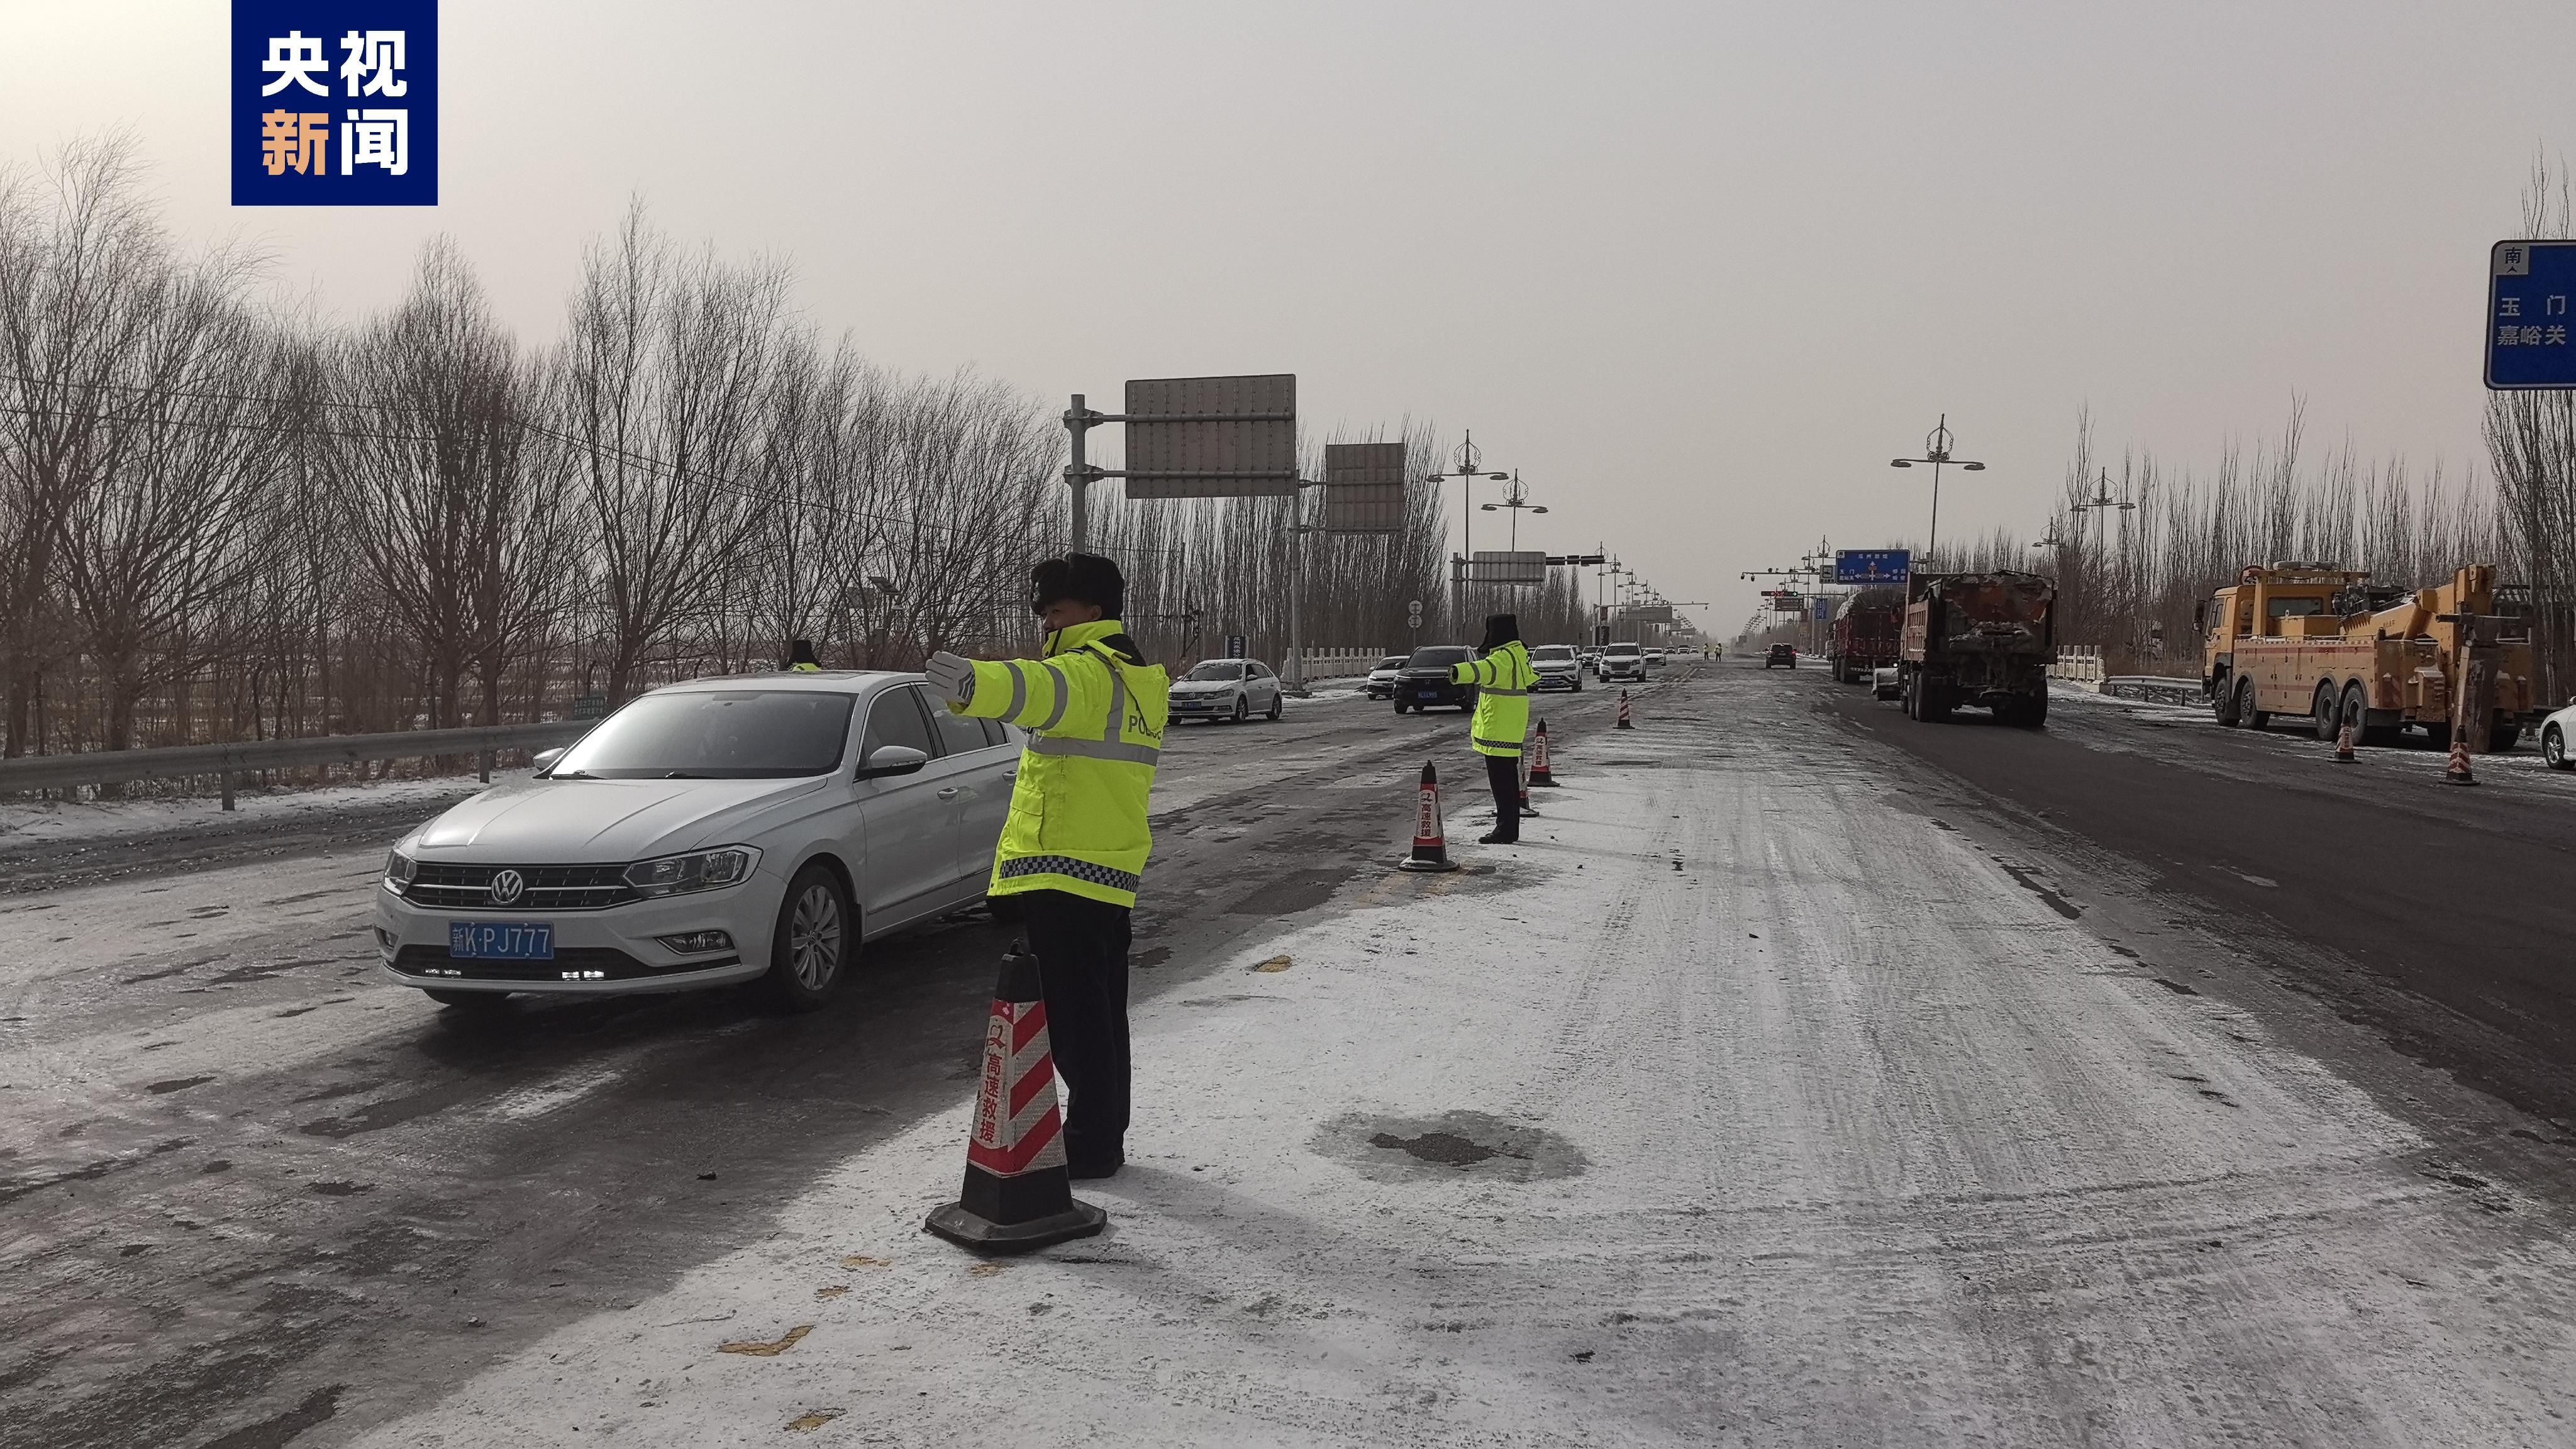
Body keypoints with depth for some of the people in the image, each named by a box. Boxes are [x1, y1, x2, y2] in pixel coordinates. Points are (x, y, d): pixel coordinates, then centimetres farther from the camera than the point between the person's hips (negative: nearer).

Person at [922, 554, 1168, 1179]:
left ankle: (1090, 1144, 1)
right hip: (1111, 873, 10)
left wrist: (974, 683, -55)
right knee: (1101, 1014, 16)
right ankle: (1104, 1138, 25)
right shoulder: (1139, 677, 17)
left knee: (1073, 1016, -4)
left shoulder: (1088, 670, -15)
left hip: (1061, 873, -10)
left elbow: (1043, 690, -38)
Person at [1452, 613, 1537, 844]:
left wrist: (1460, 672, -58)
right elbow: (1529, 677, 39)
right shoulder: (1518, 655, 16)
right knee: (1508, 779, 15)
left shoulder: (1504, 657, -17)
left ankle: (1505, 829, -6)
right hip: (1509, 732, 11)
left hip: (1498, 732, -11)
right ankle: (1509, 829, 21)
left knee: (1501, 781, -8)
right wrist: (1534, 677, 63)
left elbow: (1487, 669, -40)